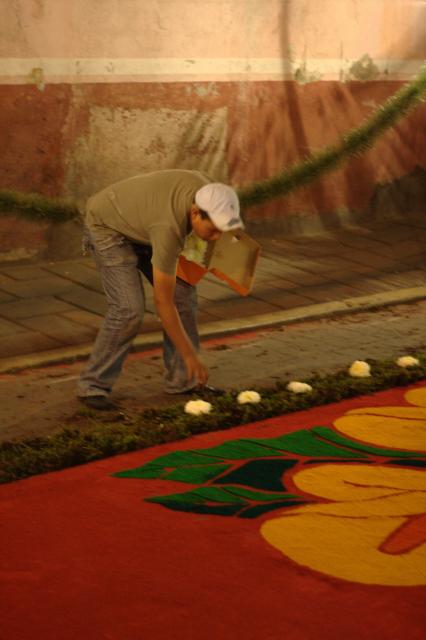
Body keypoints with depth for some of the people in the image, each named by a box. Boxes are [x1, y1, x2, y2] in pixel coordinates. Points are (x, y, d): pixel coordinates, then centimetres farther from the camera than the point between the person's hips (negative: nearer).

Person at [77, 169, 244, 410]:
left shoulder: (205, 189, -22)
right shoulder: (169, 228, -41)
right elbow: (163, 302, -34)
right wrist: (190, 355, -30)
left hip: (140, 222, 8)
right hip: (108, 225, -8)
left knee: (183, 293, -3)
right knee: (129, 309, -21)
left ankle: (183, 380, 6)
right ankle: (93, 386, -6)